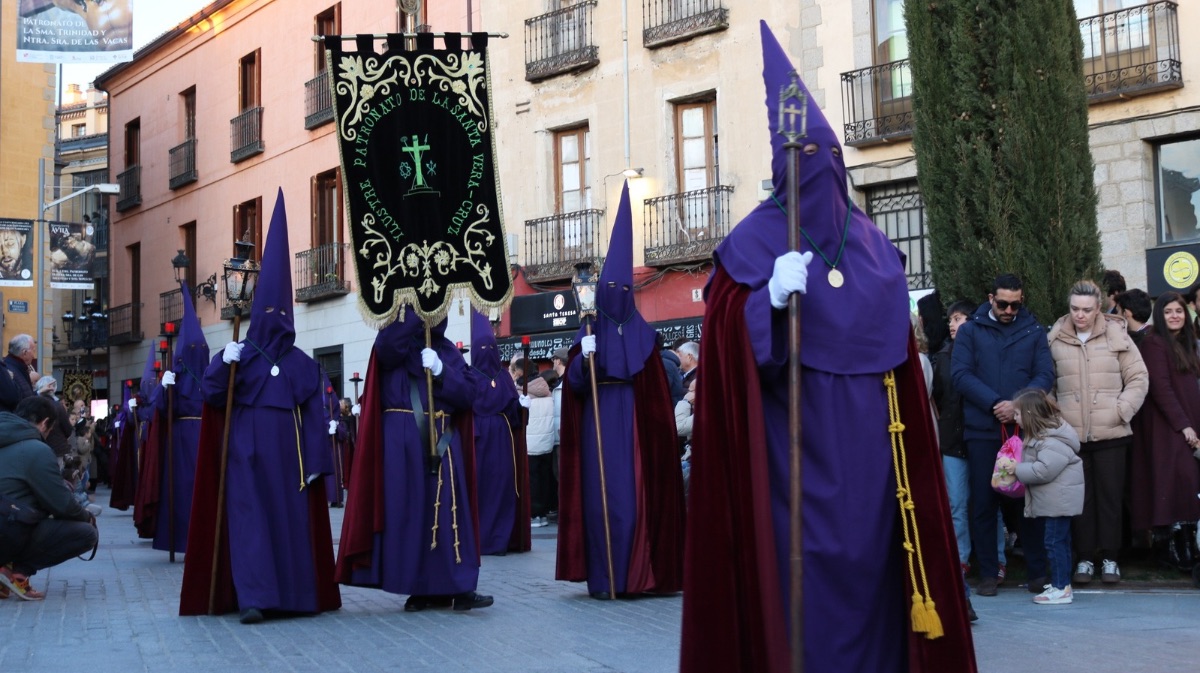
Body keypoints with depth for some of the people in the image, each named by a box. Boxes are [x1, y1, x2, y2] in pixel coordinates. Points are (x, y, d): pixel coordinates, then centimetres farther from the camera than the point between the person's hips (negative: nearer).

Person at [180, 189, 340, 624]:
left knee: (294, 517, 3)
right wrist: (224, 367, -22)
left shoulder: (303, 364, 7)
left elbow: (314, 416, 3)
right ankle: (253, 597, -12)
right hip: (247, 452, -1)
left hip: (290, 453, 1)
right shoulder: (237, 356, 5)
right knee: (249, 517, -8)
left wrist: (315, 462, -3)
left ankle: (297, 594, 11)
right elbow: (212, 397, -5)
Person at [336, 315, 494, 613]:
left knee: (447, 510, -3)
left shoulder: (449, 352, 15)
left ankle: (457, 587, -5)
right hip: (402, 439, -2)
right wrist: (414, 313, -18)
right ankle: (420, 587, 2)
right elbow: (387, 347, -19)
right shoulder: (397, 341, 7)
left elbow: (467, 394, 3)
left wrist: (441, 372, -11)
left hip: (441, 440, 2)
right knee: (407, 509, -4)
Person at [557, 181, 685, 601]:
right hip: (598, 423, -1)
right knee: (602, 495, -3)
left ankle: (636, 575, 7)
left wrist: (656, 430, -3)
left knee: (637, 494, -1)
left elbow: (657, 389, 6)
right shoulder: (588, 333, 6)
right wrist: (584, 359, -19)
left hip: (634, 423, 1)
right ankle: (602, 578, 0)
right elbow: (573, 386, -1)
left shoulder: (642, 333, 9)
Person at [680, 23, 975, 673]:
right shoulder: (754, 242, -3)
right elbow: (728, 345, -11)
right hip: (797, 445, -5)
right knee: (806, 563, -6)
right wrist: (773, 298, -27)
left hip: (866, 444, 5)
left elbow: (897, 351, 16)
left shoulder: (873, 243, 12)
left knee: (872, 557, 7)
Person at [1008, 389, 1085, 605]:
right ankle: (1061, 582, 24)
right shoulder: (1042, 435, 13)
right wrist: (1018, 468, 8)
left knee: (1055, 541, -8)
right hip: (1054, 500, 11)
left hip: (1059, 500, -11)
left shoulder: (1052, 441, -21)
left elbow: (1044, 470, -28)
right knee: (1060, 541, 16)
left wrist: (1018, 469, -19)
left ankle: (1061, 588, -5)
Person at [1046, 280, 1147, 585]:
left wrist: (1121, 410, -7)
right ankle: (1085, 558, 14)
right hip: (1071, 434, 1)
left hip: (1110, 433, -1)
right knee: (1079, 497, 5)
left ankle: (1109, 558, 15)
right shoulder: (1055, 340, 3)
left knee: (1110, 496, 5)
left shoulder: (1116, 336, 0)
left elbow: (1138, 378, 3)